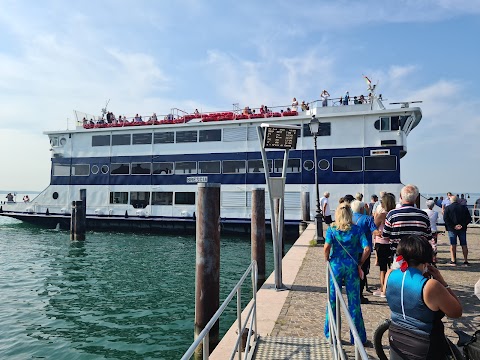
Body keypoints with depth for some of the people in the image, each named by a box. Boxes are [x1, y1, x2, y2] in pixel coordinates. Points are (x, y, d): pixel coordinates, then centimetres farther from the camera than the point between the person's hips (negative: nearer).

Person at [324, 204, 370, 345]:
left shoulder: (331, 229, -3)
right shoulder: (357, 229, 0)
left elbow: (327, 246, -19)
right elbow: (367, 249, -10)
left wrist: (327, 259, -2)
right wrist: (360, 264, 1)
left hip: (336, 266, 0)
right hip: (352, 267, 0)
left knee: (333, 300, 12)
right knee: (354, 302, 9)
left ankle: (331, 333, 24)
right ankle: (357, 336, 19)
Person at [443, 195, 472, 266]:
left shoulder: (448, 208, -3)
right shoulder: (464, 208, 5)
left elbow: (445, 219, -12)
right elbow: (469, 219, 1)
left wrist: (453, 226, -12)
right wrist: (462, 225, -6)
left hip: (452, 229, -2)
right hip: (462, 229, 2)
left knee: (453, 245, 1)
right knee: (464, 245, 9)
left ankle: (453, 261, 0)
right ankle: (465, 261, 11)